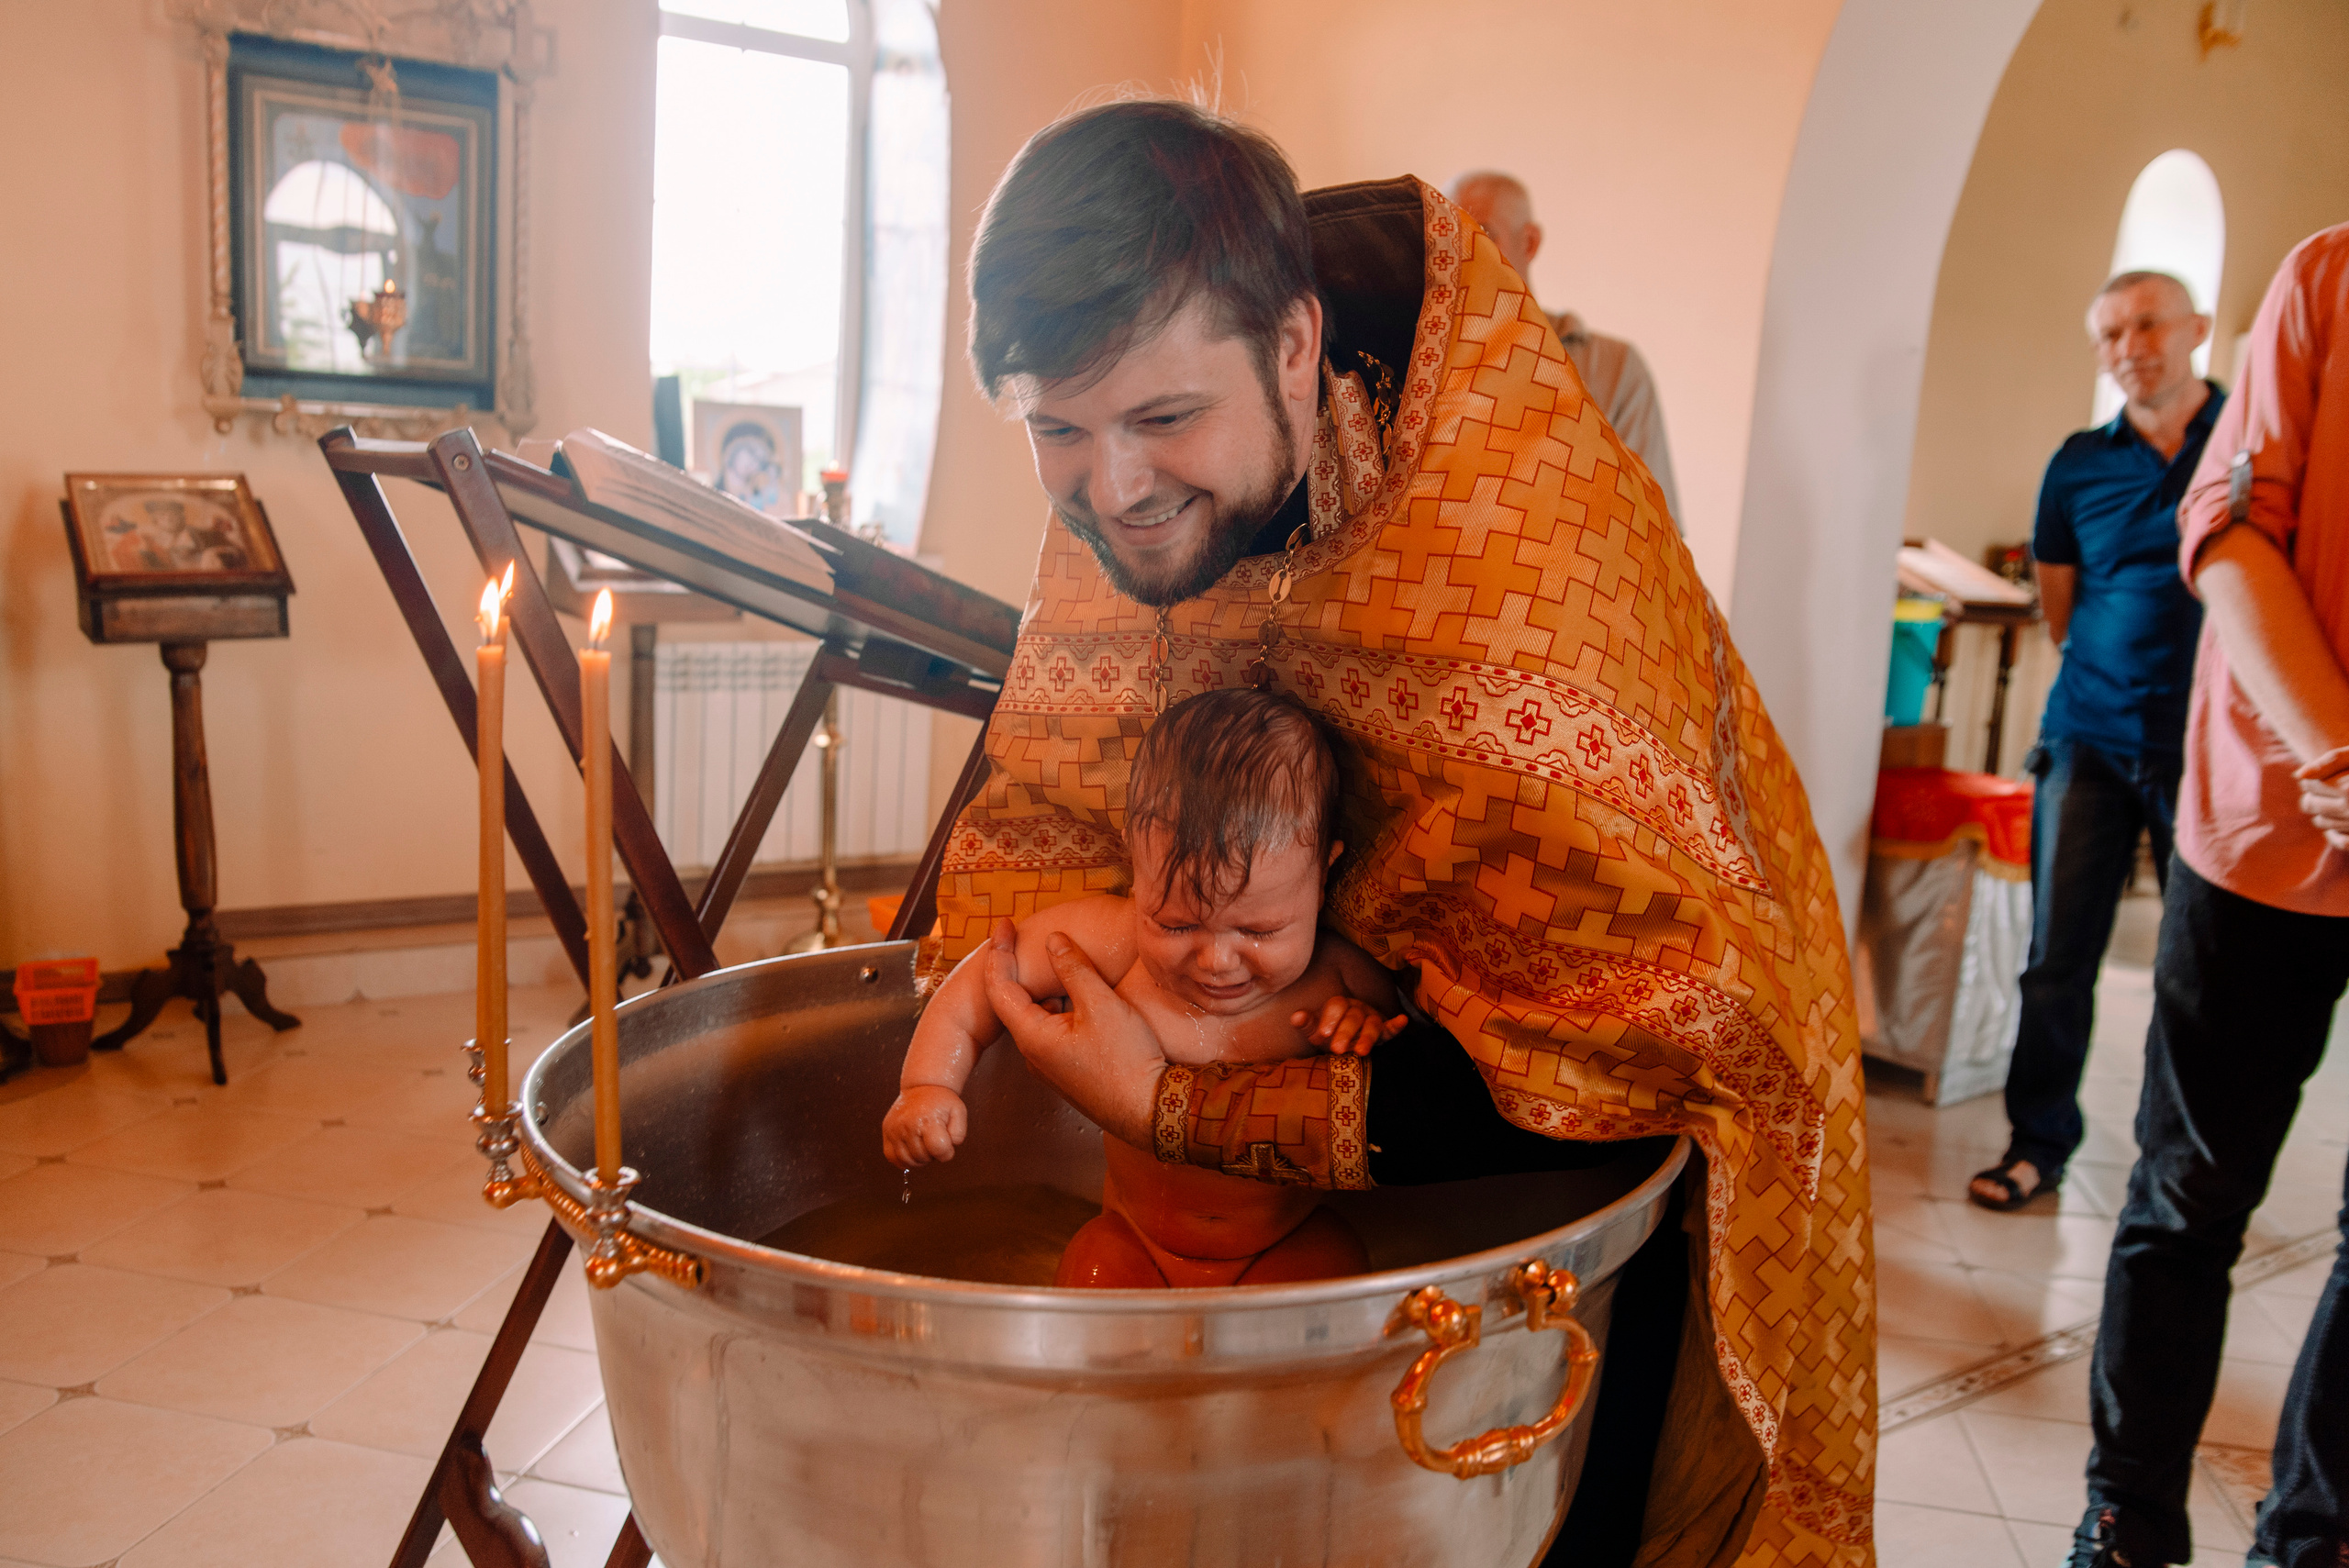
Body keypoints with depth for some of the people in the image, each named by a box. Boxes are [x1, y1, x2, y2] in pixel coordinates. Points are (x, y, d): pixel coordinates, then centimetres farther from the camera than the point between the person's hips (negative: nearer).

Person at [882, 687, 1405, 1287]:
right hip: (1138, 1240, 1)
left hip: (1290, 1243, 0)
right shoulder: (1114, 939, -22)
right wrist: (929, 1084, -18)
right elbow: (988, 973, -9)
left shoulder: (1340, 977, -19)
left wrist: (1371, 1034, -26)